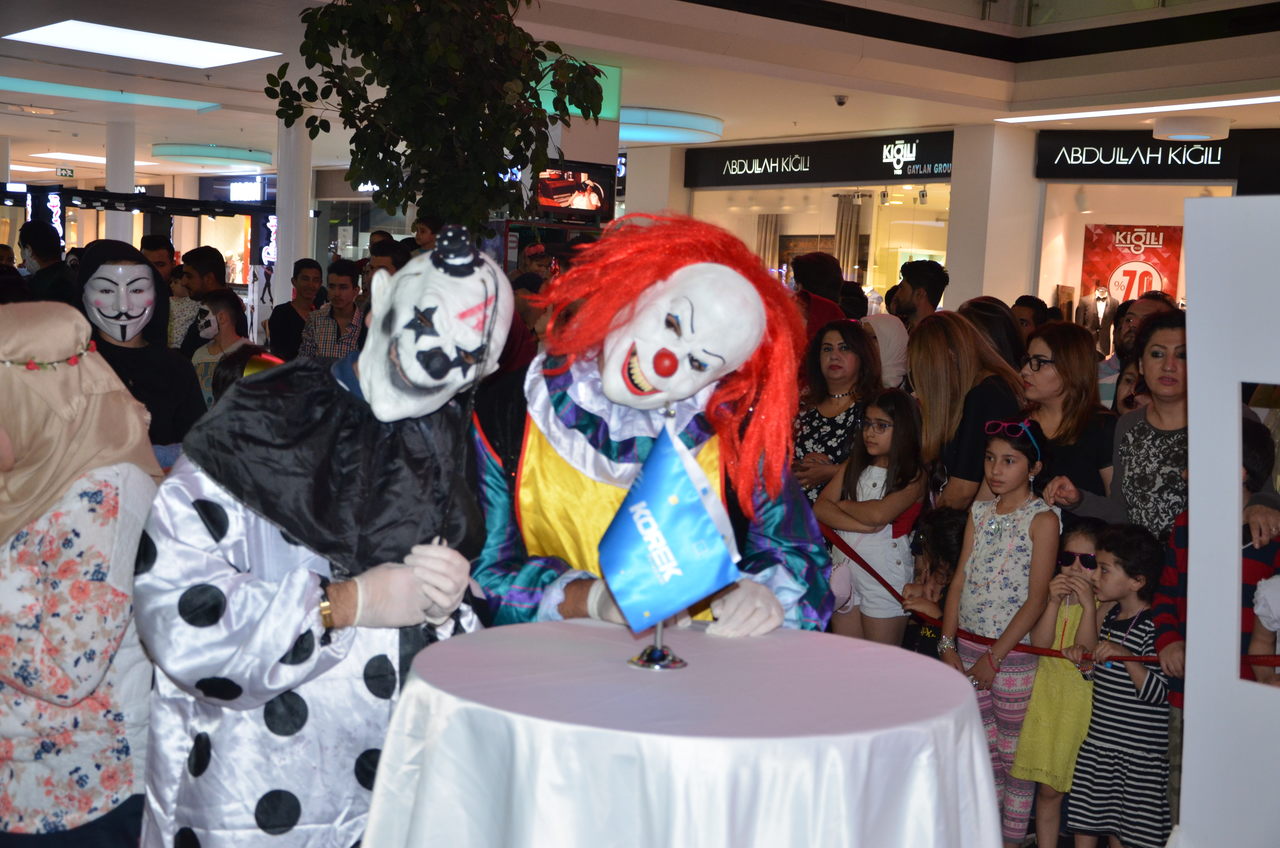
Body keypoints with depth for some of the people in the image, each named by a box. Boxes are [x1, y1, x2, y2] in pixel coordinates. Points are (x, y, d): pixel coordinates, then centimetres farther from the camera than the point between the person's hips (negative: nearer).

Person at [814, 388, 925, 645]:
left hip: (885, 571, -5)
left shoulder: (913, 476, -8)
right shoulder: (853, 466, 9)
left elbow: (879, 514, -23)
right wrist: (864, 525, -16)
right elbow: (820, 508, -2)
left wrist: (843, 505, -5)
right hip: (845, 567, 5)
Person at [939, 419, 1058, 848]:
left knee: (1015, 755, 5)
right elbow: (960, 579, 8)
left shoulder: (1042, 519, -9)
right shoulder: (980, 512, 8)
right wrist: (948, 644, 1)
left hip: (1013, 651, -6)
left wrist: (995, 656, -15)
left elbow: (1037, 599, -14)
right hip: (968, 647, 6)